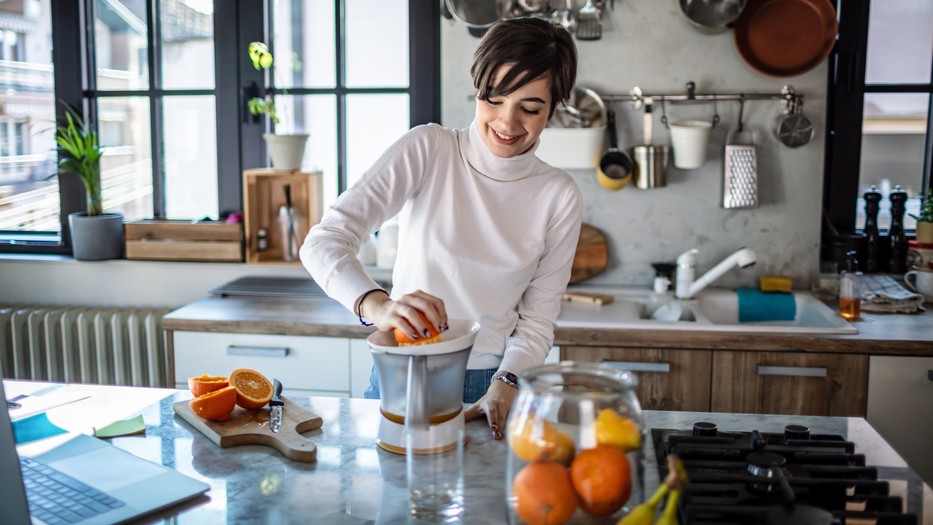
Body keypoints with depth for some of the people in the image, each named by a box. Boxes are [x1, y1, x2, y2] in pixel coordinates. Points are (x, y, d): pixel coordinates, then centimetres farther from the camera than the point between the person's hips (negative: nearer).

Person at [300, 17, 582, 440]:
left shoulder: (559, 197, -3)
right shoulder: (428, 149, -9)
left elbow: (538, 320, 1)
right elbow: (324, 242, -18)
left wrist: (505, 385, -17)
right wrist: (375, 305, -36)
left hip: (493, 387, 1)